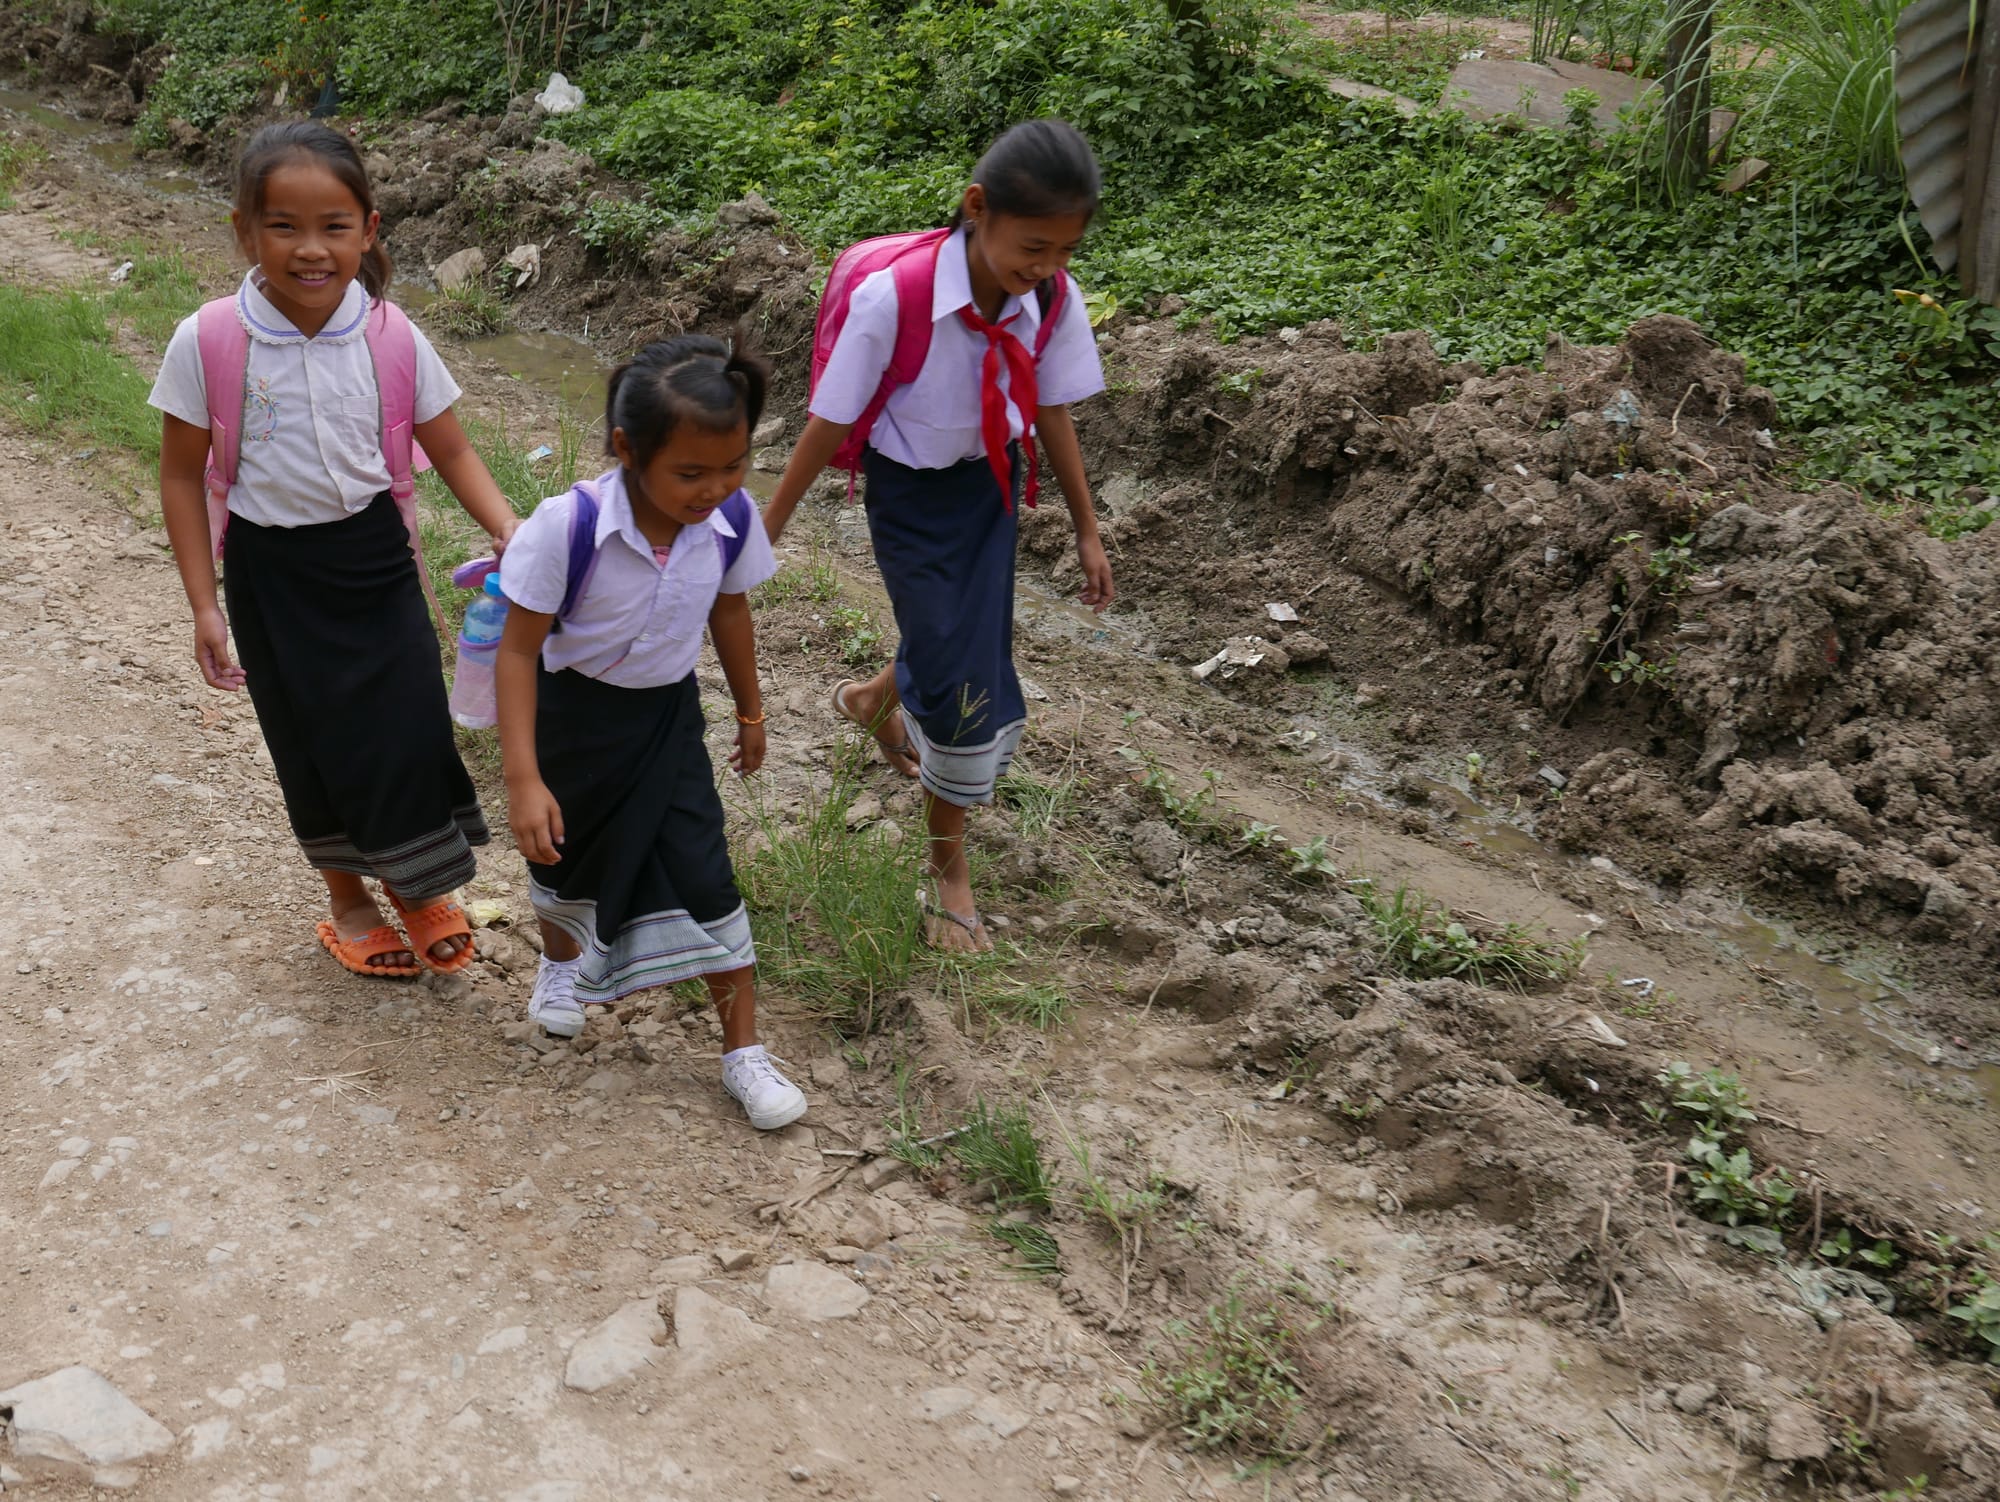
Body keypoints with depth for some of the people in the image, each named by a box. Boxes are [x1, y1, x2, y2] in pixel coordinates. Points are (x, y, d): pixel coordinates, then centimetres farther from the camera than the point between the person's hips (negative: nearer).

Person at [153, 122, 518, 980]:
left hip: (375, 558, 1)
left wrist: (511, 533, -17)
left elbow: (451, 452, -1)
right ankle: (347, 900, 34)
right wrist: (205, 605, -6)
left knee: (410, 723, 0)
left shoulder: (393, 339, -11)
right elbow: (182, 475, -5)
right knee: (312, 740, 10)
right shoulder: (208, 344, -15)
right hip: (270, 570, -1)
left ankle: (420, 887, 28)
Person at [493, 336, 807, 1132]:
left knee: (705, 879, -2)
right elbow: (519, 650, -23)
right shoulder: (566, 526, -32)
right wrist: (524, 778, -26)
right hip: (574, 712, -1)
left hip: (668, 716, 2)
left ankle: (744, 1052, 12)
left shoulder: (732, 518, -21)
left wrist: (750, 711, 13)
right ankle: (562, 960, 56)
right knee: (564, 854, 23)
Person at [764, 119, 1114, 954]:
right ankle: (949, 871, 18)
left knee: (971, 641, 16)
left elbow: (1052, 413, 0)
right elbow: (829, 424, -18)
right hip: (913, 494, -5)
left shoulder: (1052, 298, -15)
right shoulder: (894, 299, -29)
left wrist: (1087, 531, 8)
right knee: (960, 681, -3)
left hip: (992, 487, 5)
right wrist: (767, 532, -9)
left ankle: (874, 701, 54)